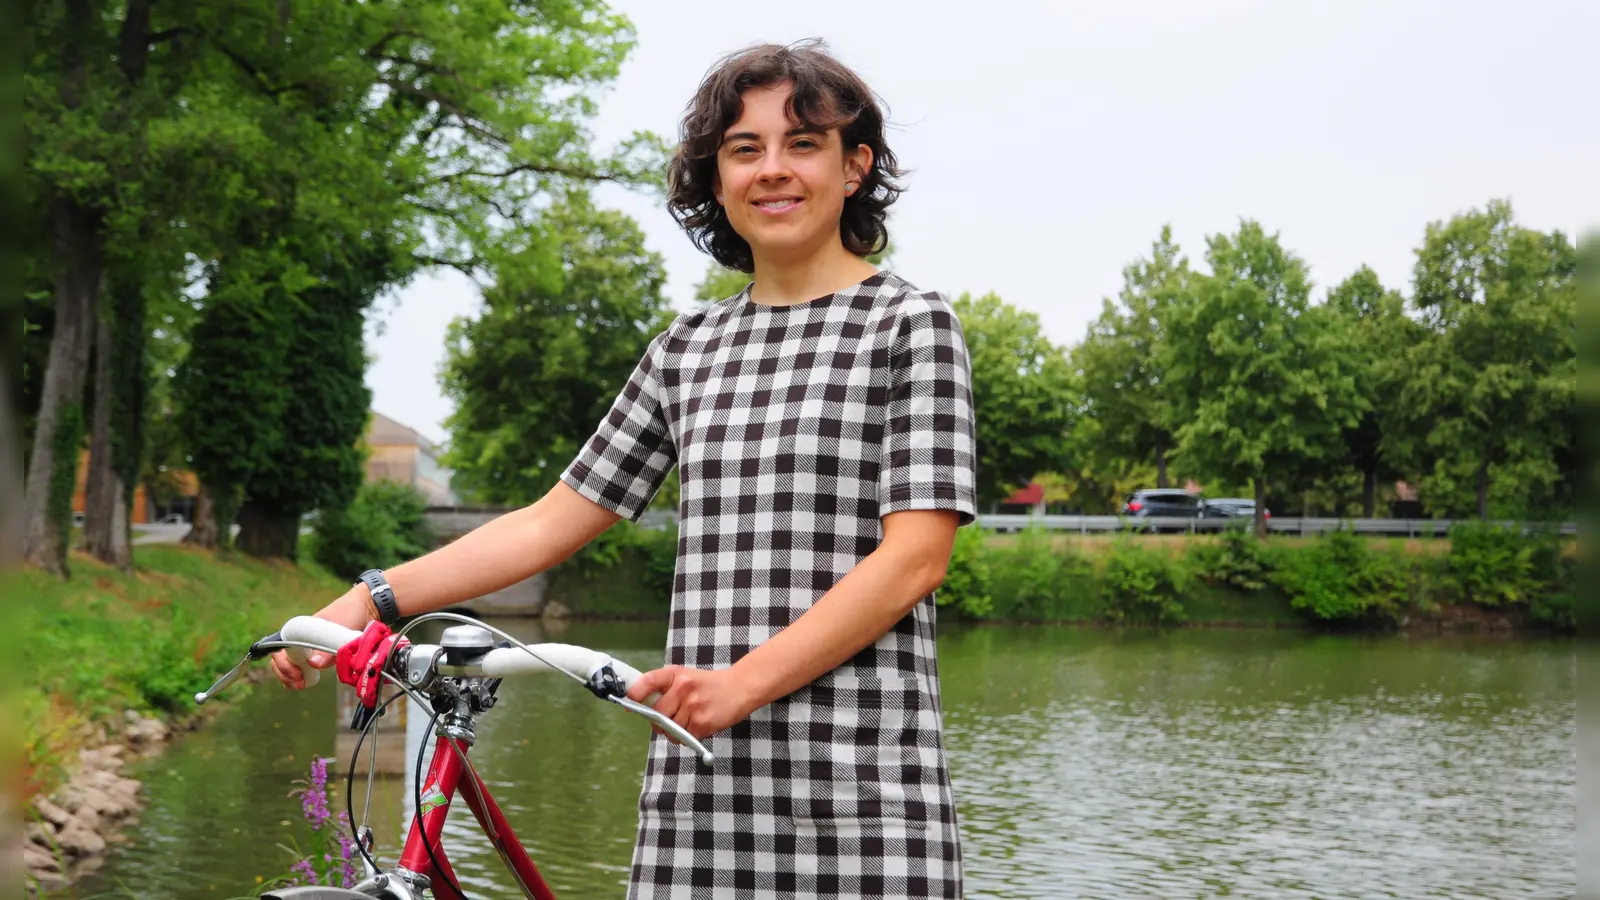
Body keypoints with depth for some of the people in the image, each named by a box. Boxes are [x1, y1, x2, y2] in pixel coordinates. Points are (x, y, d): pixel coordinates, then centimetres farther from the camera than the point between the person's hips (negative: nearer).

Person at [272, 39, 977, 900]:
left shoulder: (910, 323, 1)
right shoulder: (688, 346, 16)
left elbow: (914, 556, -9)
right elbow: (550, 521, 15)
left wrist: (742, 682, -18)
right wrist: (367, 597, 5)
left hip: (861, 779, -4)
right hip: (702, 772, 4)